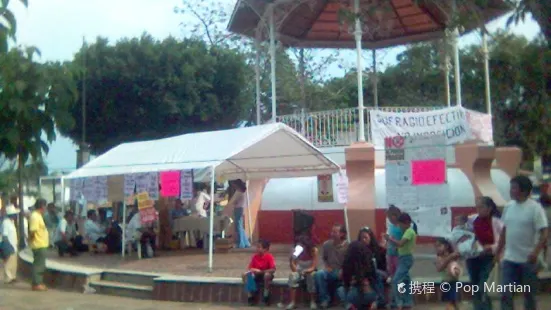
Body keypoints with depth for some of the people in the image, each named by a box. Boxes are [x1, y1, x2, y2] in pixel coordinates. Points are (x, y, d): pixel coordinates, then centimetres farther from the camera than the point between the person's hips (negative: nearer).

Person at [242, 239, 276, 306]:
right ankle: (250, 296, -12)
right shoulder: (254, 256, -5)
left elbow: (273, 270, -28)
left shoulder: (269, 257, -19)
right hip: (256, 275, 5)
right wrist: (250, 270, -24)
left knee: (267, 275, -39)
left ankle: (266, 297, -20)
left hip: (265, 275, -4)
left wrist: (260, 271, -30)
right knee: (244, 275, -19)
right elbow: (249, 268, 1)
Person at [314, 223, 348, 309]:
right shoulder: (327, 244, 3)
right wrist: (326, 266, 0)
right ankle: (325, 299, -11)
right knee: (318, 274, -29)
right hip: (330, 271, 3)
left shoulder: (347, 246, -8)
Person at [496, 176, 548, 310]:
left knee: (529, 294, 9)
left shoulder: (535, 208, -11)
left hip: (528, 260, -4)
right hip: (509, 259, 5)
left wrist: (536, 252, -29)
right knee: (506, 294, 0)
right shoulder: (508, 206, 6)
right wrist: (497, 253, 14)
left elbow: (544, 233, -15)